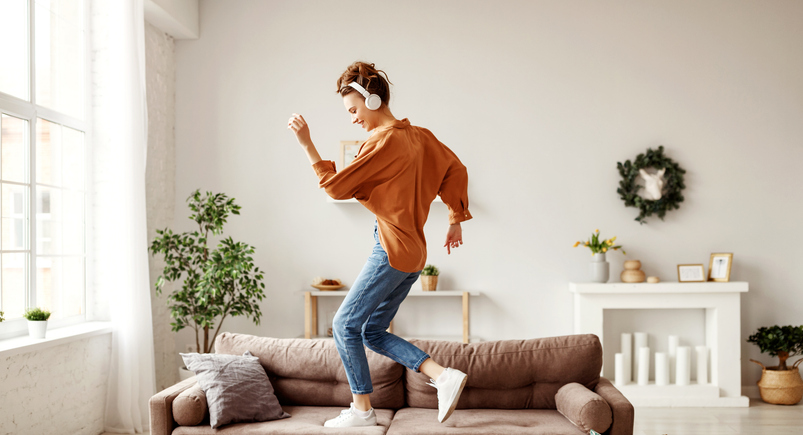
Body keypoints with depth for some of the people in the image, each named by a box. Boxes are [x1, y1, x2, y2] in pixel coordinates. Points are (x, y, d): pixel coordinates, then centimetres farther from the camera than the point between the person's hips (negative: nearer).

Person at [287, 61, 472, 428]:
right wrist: (456, 220, 20)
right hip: (413, 254, 10)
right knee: (373, 332, 14)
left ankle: (361, 409, 9)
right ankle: (443, 376, 6)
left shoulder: (383, 141, -14)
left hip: (392, 250, -10)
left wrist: (306, 143, -10)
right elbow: (455, 170, 16)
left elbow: (336, 186, -13)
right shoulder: (419, 136, 12)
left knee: (346, 325, 1)